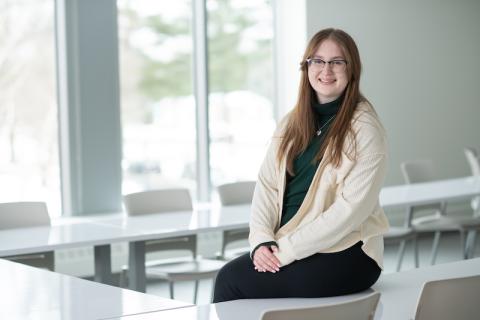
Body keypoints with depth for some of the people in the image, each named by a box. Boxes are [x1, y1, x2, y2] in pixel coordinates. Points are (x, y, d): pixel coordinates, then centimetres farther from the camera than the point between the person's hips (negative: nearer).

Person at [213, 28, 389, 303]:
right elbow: (267, 185, 7)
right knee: (230, 274, -20)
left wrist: (287, 249, -18)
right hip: (285, 248, 6)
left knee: (232, 280, -19)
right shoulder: (292, 124, 13)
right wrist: (262, 240, -11)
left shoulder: (365, 129, -7)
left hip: (344, 254, -6)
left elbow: (352, 208, -15)